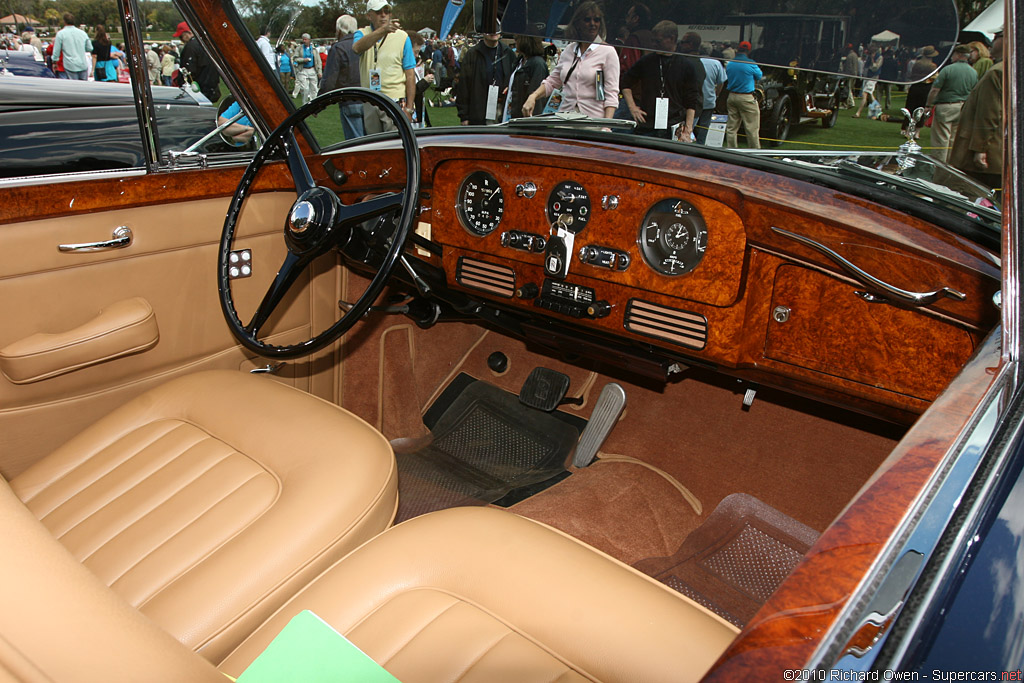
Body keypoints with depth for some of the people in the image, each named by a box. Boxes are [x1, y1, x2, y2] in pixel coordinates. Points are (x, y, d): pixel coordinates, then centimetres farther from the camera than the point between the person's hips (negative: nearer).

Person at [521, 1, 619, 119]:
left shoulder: (607, 52, 2)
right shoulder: (569, 50, 16)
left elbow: (612, 93, -2)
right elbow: (552, 81, 24)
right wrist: (533, 97, 5)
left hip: (594, 122, -3)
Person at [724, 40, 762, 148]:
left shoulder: (729, 64, 3)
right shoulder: (751, 64, -12)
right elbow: (759, 76, 3)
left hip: (731, 96, 6)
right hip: (747, 98, -6)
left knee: (731, 127, 10)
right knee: (752, 128, 1)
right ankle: (755, 151, 5)